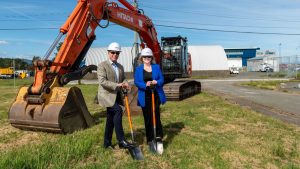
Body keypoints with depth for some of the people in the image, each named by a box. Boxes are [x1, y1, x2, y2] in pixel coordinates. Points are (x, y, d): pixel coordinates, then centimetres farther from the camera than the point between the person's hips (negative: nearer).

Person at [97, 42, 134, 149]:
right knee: (118, 111, -27)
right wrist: (116, 85, -26)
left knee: (110, 119, 11)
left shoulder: (120, 67, 14)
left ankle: (107, 143, 23)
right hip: (107, 95, -7)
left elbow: (123, 79, 17)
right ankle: (121, 141, -22)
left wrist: (125, 84, -8)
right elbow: (102, 81, -17)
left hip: (116, 96, 7)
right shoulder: (102, 65, -7)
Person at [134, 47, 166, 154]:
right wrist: (145, 85, -22)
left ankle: (159, 139, -3)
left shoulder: (156, 67, 8)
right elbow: (136, 82, -3)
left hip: (156, 96, 0)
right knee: (147, 119, 7)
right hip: (145, 97, 0)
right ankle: (150, 140, 20)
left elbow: (161, 80, 4)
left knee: (156, 116, -10)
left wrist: (156, 82, -19)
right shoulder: (138, 69, 6)